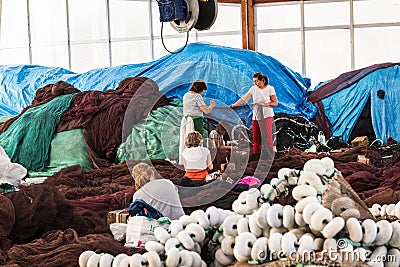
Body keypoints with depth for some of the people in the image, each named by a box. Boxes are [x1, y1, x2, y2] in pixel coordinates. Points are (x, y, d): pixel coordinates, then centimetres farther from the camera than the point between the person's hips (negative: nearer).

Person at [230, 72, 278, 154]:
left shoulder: (270, 88, -2)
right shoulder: (253, 89, 8)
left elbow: (275, 103, -3)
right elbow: (244, 99, 6)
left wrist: (265, 104, -15)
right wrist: (234, 105, -4)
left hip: (266, 116, -4)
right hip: (255, 116, 4)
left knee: (267, 137, -11)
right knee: (256, 138, 4)